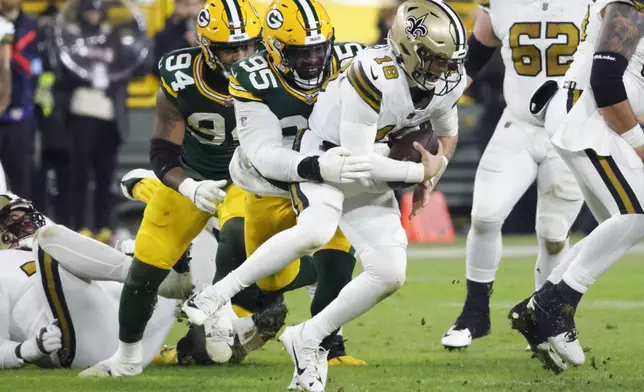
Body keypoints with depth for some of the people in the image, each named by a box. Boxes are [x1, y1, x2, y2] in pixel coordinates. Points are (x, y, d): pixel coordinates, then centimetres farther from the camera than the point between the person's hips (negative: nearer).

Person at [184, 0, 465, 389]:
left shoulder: (449, 83, -6)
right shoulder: (375, 77, -31)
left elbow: (447, 132, 17)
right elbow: (357, 159, -28)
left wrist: (430, 180, 2)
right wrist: (421, 172, -18)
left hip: (367, 176, 7)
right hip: (323, 157, -7)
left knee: (390, 274, -7)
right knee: (316, 231, -37)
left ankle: (307, 339, 9)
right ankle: (220, 292, -22)